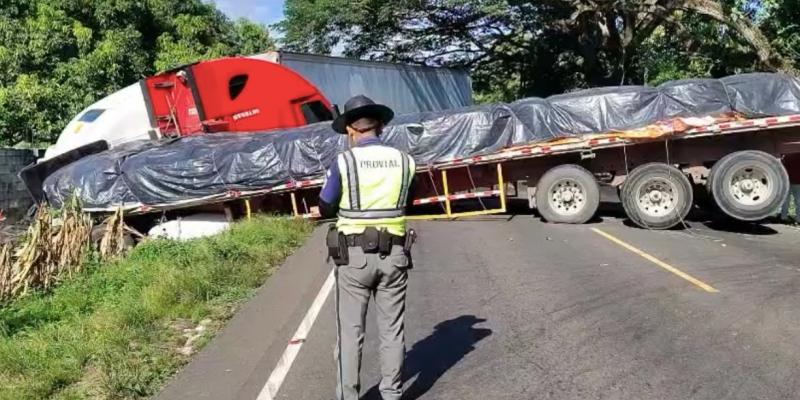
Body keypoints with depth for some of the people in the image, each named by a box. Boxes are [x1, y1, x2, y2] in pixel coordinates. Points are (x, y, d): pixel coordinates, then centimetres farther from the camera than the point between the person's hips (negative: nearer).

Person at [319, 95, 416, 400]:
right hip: (393, 255, 3)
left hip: (354, 255, -2)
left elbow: (325, 208, -1)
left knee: (350, 332, 8)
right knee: (392, 330, 13)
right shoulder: (404, 161, 0)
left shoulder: (344, 162, -9)